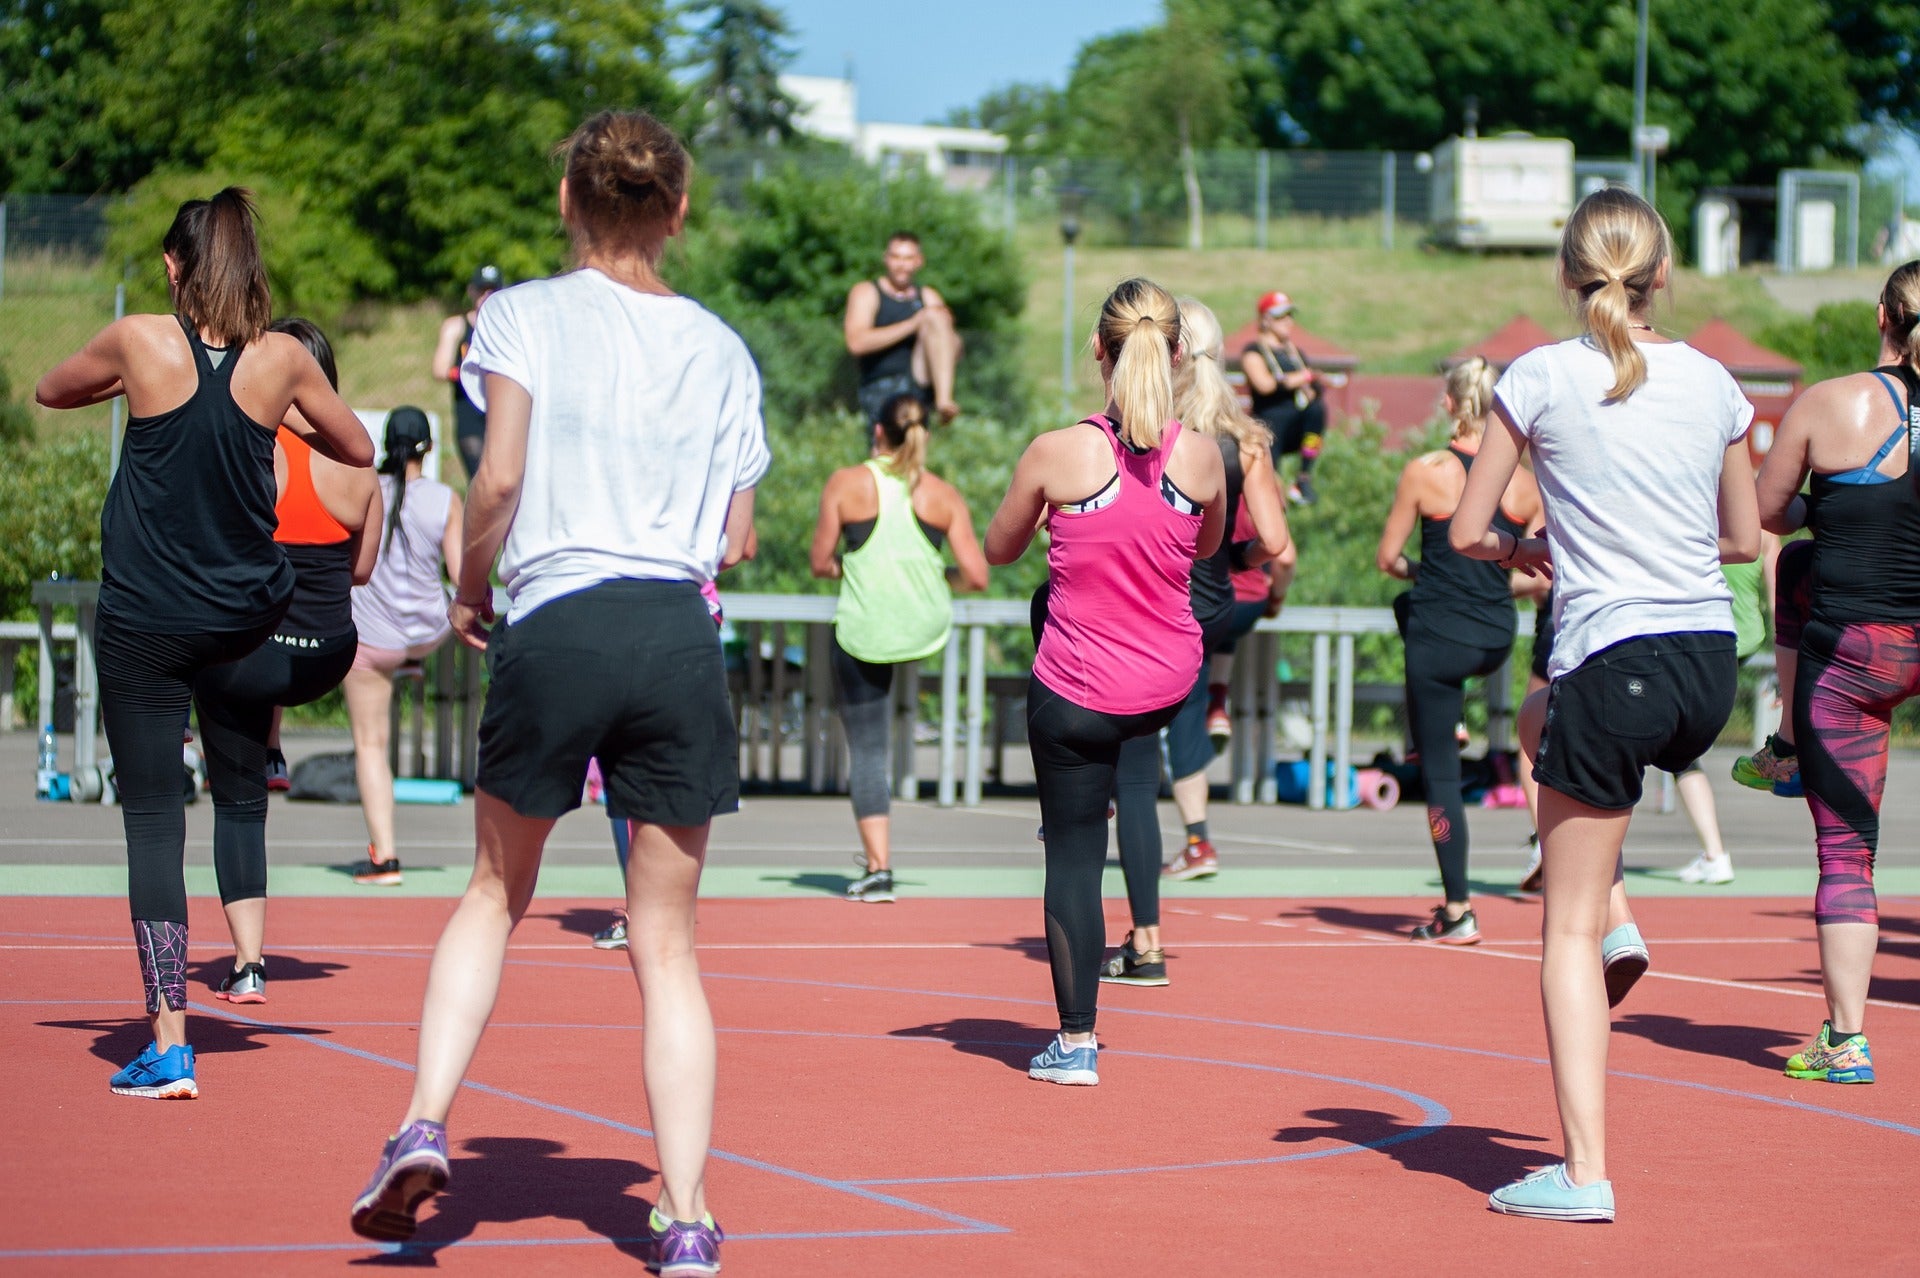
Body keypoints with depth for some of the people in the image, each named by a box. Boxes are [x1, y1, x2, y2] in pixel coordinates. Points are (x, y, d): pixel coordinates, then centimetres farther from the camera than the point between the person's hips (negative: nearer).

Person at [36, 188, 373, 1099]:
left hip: (144, 621, -2)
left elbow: (50, 392, 11)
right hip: (250, 615, 2)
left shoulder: (140, 342, -9)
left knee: (152, 818, 0)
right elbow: (358, 449, 12)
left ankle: (168, 1047, -3)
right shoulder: (282, 359, -4)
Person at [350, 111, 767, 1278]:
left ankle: (426, 1125, 4)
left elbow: (498, 481, -9)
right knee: (667, 942, 7)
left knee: (496, 894, 20)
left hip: (553, 628, -2)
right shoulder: (723, 348, 12)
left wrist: (471, 592, 7)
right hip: (681, 637, 2)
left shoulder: (525, 315, 2)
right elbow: (736, 539, 11)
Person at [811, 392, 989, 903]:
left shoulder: (846, 484, -6)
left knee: (866, 750, 5)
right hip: (927, 629, 3)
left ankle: (878, 867, -1)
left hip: (863, 632, -3)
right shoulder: (944, 495, -2)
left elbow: (821, 564, 0)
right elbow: (977, 577, -4)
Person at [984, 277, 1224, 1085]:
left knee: (1073, 855, 8)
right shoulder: (1203, 457, -10)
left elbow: (998, 551, 0)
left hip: (1078, 693, -4)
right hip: (1169, 685, 4)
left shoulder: (1057, 454, -18)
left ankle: (1076, 1043, 13)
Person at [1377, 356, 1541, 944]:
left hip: (1440, 640, -5)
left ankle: (1458, 911, 4)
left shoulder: (1424, 473, -12)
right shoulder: (1526, 482, -3)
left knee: (1440, 770, 4)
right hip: (1497, 641, 5)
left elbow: (1386, 558, -5)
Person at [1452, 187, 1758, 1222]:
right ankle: (1616, 920, 21)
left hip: (1615, 664, -5)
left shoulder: (1542, 377, -5)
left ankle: (1584, 1172, 0)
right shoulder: (1712, 383, 6)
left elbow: (1466, 531, -2)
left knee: (1566, 932, 4)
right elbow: (1744, 538, 16)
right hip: (1712, 667, 5)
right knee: (1541, 719, 37)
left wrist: (1521, 550, 18)